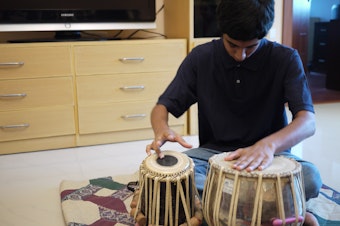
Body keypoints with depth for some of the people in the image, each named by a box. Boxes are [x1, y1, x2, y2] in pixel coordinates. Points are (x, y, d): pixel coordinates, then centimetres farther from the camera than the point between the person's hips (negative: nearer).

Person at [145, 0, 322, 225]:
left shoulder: (285, 59, -12)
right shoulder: (200, 57, -8)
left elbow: (308, 121, -23)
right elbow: (162, 107, -5)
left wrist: (268, 145, -45)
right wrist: (162, 130, -30)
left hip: (269, 152, -1)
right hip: (214, 151, 2)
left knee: (310, 178, -33)